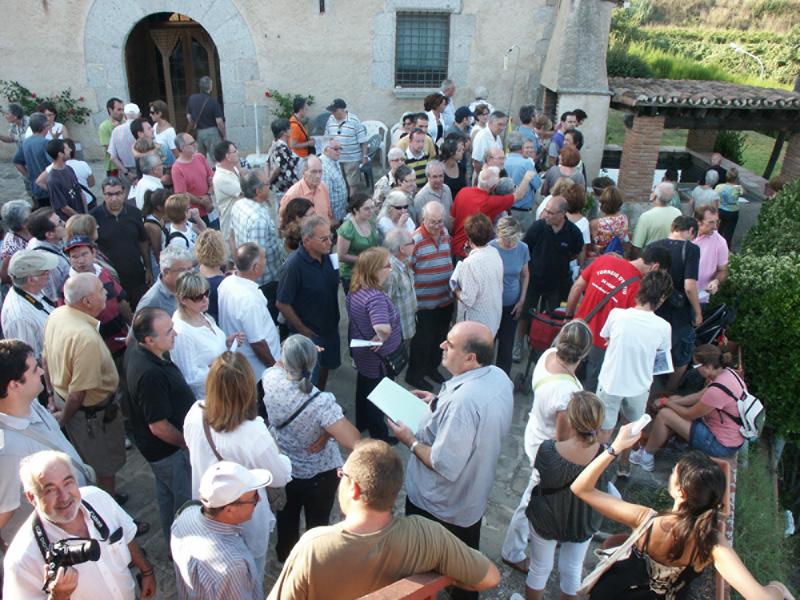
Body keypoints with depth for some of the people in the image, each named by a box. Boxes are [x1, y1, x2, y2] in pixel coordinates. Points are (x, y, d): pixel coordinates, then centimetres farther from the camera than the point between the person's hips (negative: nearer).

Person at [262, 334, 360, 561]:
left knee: (287, 514, 33)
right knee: (317, 521, 25)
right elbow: (354, 441, -41)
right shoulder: (321, 403, -39)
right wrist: (327, 432, -26)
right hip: (318, 474, -4)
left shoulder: (271, 380, -26)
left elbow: (278, 365, 0)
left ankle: (285, 554, 58)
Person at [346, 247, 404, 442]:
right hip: (378, 360, -8)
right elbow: (383, 327, -53)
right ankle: (380, 438, 36)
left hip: (360, 352, 9)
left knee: (364, 389, 29)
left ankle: (361, 425, 52)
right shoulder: (376, 297, -37)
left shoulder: (355, 288, -7)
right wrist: (380, 338, -31)